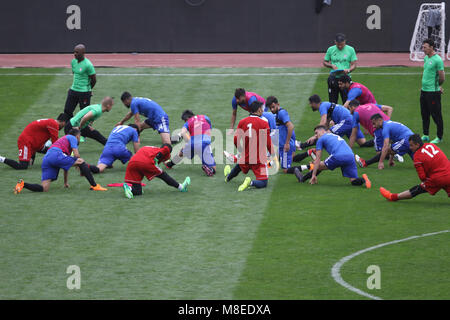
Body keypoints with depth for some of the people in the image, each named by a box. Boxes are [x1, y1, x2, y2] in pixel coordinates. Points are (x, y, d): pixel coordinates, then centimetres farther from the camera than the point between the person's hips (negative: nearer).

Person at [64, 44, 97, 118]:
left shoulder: (88, 65, -18)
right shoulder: (73, 61, 4)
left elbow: (94, 80, -10)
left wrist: (88, 89, 4)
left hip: (84, 93, -7)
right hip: (73, 90, 7)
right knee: (67, 111, 7)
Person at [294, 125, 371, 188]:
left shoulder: (321, 139, 18)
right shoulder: (336, 136, 37)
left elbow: (318, 159, 14)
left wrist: (313, 175, 15)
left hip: (338, 157, -5)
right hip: (351, 156, 5)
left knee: (320, 166, 19)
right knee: (354, 181, 8)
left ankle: (303, 178, 31)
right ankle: (363, 180, -22)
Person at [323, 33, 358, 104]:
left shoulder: (350, 50, 0)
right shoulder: (330, 49, 5)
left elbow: (354, 65, 0)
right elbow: (325, 62, 13)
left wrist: (349, 70, -22)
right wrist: (332, 65, -8)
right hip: (333, 78, 2)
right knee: (332, 101, 6)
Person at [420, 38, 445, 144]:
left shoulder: (437, 60, -16)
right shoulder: (426, 58, 11)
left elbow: (442, 78, -15)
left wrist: (438, 86, 1)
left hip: (433, 92, -9)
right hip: (424, 90, 9)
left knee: (436, 115, -1)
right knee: (424, 114, 15)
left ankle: (439, 137, 7)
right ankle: (425, 135, 25)